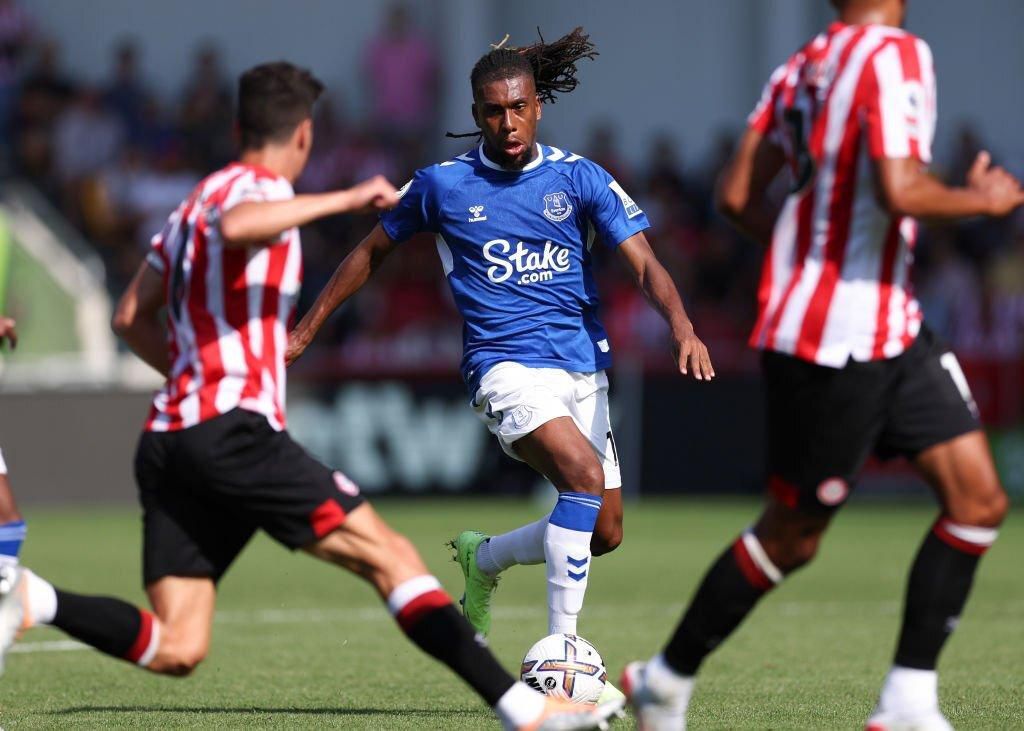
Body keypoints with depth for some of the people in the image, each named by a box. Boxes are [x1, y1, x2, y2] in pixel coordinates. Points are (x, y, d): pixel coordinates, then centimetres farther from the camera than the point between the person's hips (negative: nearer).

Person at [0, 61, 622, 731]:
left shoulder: (195, 202, 24)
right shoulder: (257, 188, -3)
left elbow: (131, 316, 29)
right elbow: (233, 226, -30)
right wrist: (345, 199, -25)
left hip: (168, 441, 9)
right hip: (235, 431, -9)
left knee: (175, 651, -1)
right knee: (390, 555, -9)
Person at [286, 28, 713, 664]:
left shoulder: (580, 178, 2)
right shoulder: (442, 185, 0)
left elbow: (644, 264, -5)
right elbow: (372, 253, 15)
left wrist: (683, 329, -24)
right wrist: (305, 333, 16)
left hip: (583, 367, 4)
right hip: (507, 366, -4)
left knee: (604, 534, 3)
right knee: (584, 471, -30)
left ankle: (485, 559, 34)